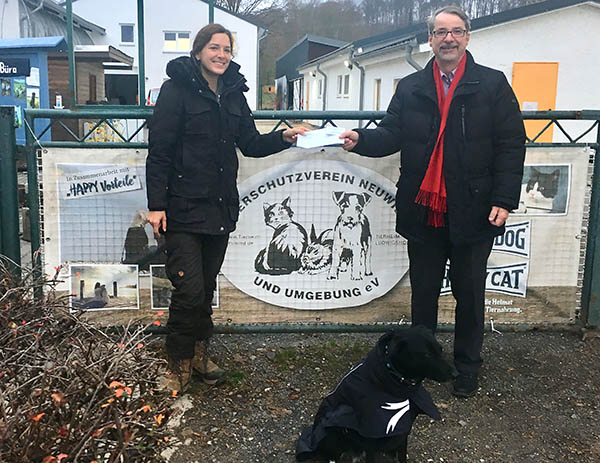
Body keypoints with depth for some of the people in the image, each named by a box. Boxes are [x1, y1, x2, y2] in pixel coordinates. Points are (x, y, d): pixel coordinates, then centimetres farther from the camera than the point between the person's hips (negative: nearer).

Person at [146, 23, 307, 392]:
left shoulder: (234, 94, 13)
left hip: (221, 207, 6)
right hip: (184, 209, -6)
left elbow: (251, 144, 16)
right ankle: (180, 364, 13)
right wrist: (157, 204, -14)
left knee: (207, 286, 15)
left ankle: (199, 354, 30)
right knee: (189, 290, -6)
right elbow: (159, 151, -9)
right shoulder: (177, 89, -5)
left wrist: (284, 137, -2)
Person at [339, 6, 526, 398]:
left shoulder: (493, 84, 1)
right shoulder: (410, 88, 9)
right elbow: (391, 136, 3)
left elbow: (512, 145, -3)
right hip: (423, 211, 2)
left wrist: (504, 200, -11)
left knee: (470, 294, 11)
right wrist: (360, 139, -18)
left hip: (472, 214, -2)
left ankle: (467, 367, 29)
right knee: (423, 293, 13)